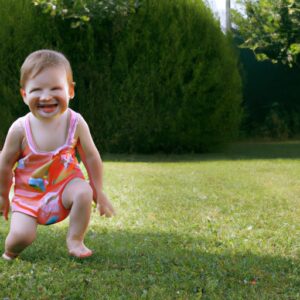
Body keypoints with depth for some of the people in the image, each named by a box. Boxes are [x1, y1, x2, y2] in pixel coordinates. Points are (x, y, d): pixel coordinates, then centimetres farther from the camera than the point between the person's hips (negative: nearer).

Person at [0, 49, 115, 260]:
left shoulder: (75, 123, -18)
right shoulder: (21, 129, -21)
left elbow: (92, 158, -4)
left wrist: (99, 192, 3)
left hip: (65, 184, 1)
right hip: (29, 192, -1)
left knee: (84, 192, -29)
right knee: (21, 236, -19)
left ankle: (75, 240, -5)